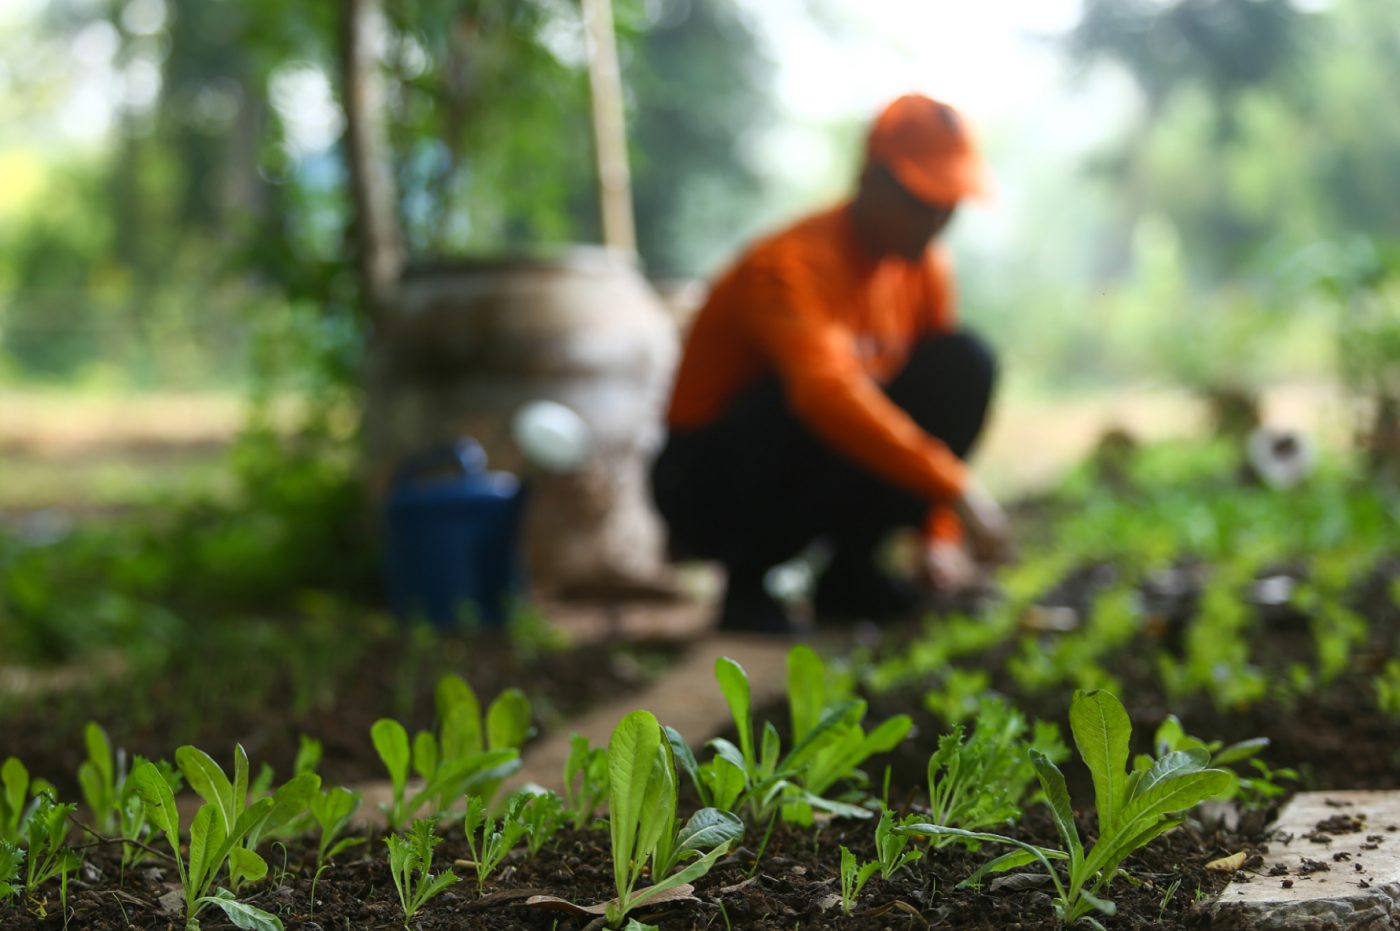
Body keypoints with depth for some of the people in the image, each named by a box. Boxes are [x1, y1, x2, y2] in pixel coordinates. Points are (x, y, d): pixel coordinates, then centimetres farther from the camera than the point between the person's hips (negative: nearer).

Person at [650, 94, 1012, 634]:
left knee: (966, 364, -11)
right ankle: (747, 583, -14)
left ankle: (850, 573, -5)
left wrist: (941, 539, -8)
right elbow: (825, 391, -44)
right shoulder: (795, 265, -25)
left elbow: (946, 399, 5)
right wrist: (956, 488, -48)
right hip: (705, 487, -7)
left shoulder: (925, 269, 0)